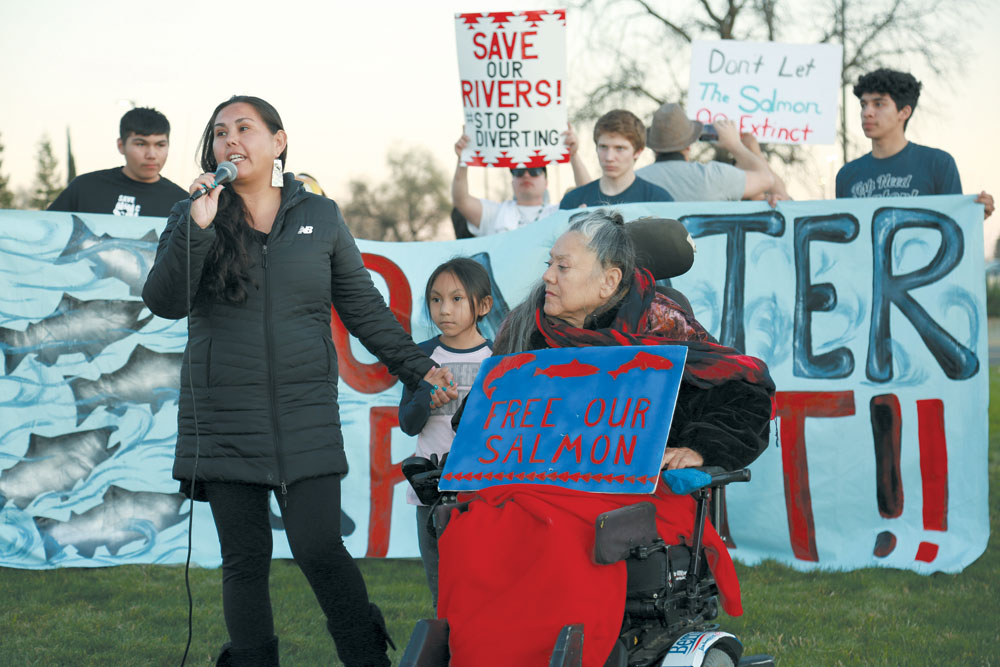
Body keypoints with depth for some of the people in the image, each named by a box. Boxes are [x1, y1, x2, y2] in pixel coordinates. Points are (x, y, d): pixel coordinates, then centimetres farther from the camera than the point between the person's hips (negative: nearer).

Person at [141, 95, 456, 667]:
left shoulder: (321, 217, 8)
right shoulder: (193, 218, 6)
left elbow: (364, 308, 13)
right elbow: (165, 303, -7)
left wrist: (418, 367, 8)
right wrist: (198, 228, -18)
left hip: (305, 417, -1)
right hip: (223, 420, 1)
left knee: (318, 548, -9)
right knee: (245, 559, 3)